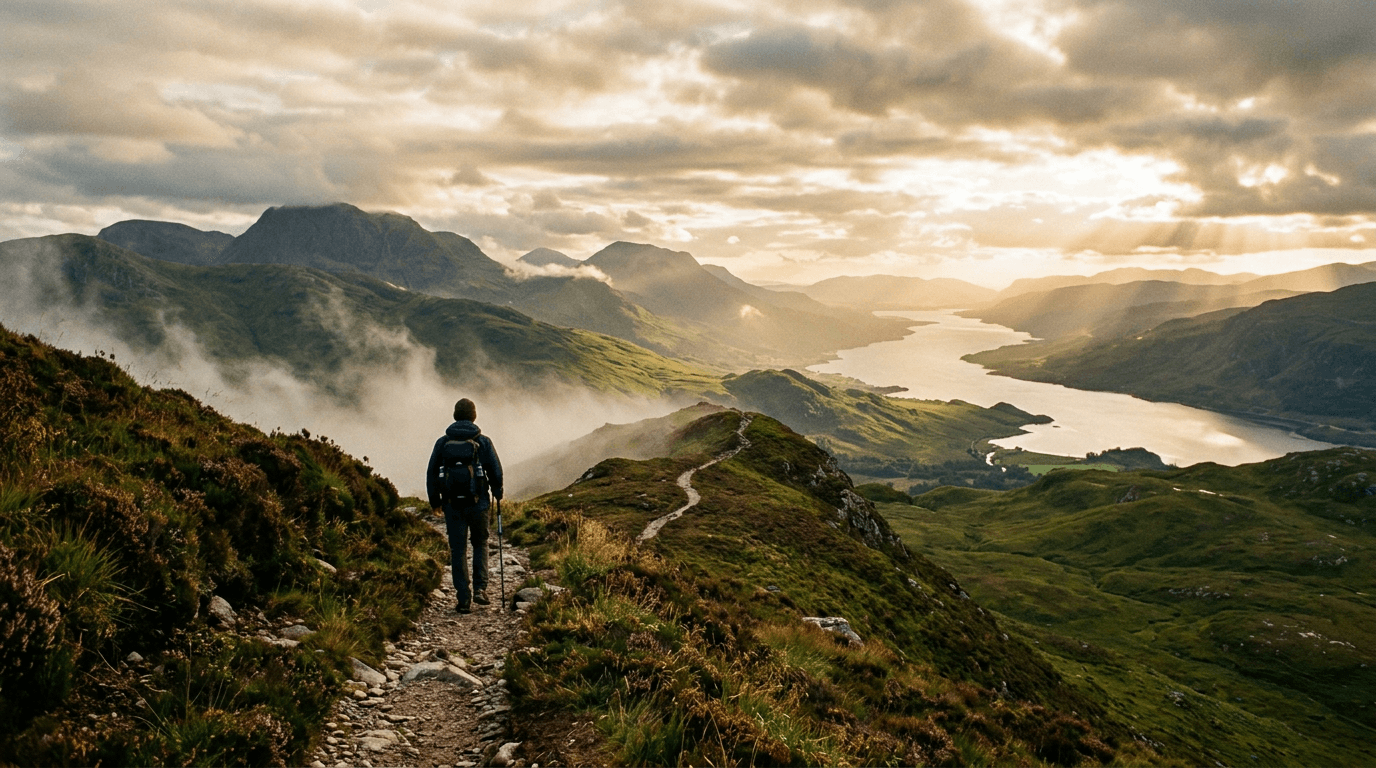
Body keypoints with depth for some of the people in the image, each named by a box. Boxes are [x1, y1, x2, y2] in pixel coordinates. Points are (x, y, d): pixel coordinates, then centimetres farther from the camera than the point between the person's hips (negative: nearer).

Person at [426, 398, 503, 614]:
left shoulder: (443, 442, 1)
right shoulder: (483, 442, -3)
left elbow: (432, 473, 4)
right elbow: (496, 471, -1)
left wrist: (434, 501, 15)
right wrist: (498, 494, 17)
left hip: (452, 504, 1)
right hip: (478, 503, -1)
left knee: (458, 550, 7)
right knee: (480, 543, 18)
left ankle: (464, 600, 7)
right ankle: (480, 588, 4)